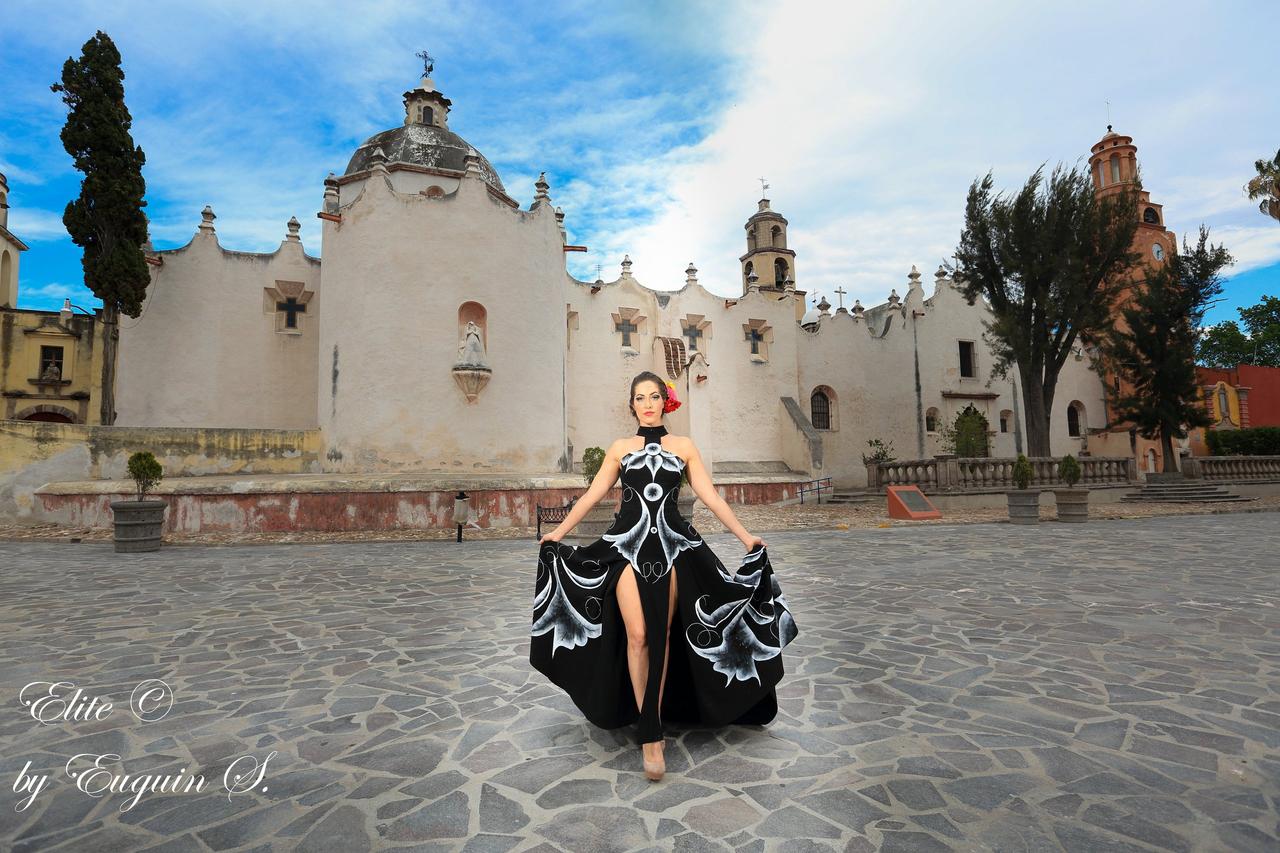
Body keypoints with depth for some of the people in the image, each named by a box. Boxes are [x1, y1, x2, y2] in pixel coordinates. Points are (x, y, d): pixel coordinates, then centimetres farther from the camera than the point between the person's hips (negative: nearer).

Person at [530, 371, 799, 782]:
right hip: (629, 544, 0)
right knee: (638, 635, -8)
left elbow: (710, 496, 5)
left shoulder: (683, 446, 8)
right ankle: (651, 733, 3)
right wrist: (558, 532, 14)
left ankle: (650, 724, 19)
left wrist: (745, 536, -2)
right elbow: (592, 495, 13)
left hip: (671, 545, 1)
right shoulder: (620, 448, 10)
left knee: (662, 635, 4)